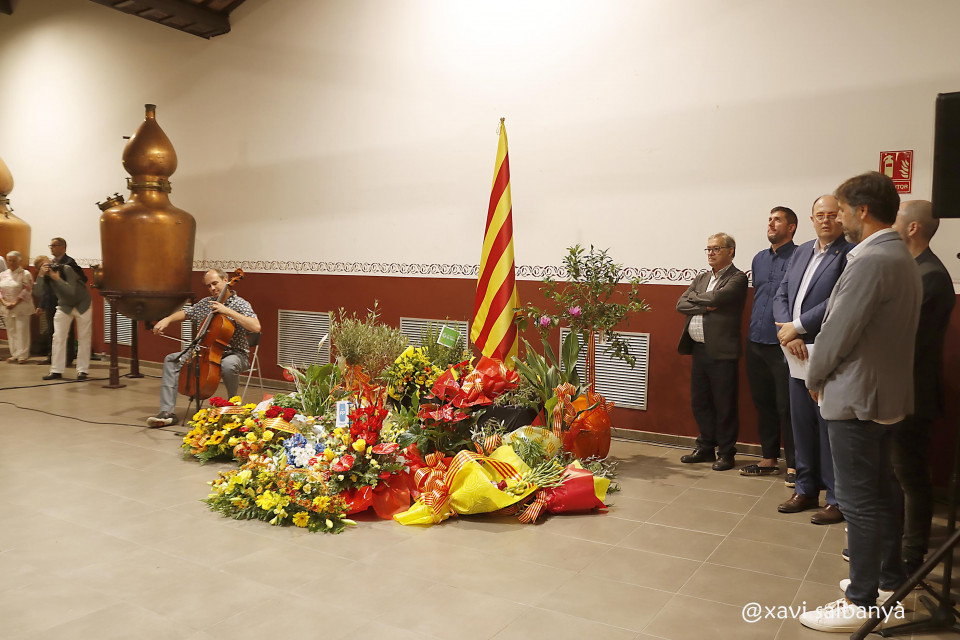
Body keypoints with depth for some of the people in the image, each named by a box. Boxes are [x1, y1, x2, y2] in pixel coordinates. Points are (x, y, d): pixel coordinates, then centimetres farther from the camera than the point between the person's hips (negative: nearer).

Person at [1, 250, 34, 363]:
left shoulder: (25, 274, -5)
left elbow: (27, 291, -10)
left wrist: (15, 303, -14)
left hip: (21, 307, -5)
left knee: (22, 330, -6)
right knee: (11, 331, 8)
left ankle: (23, 355, -1)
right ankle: (14, 354, 17)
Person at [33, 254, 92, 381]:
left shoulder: (67, 269, -24)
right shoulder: (47, 277, -9)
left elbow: (71, 292, -33)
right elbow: (40, 293, -25)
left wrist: (57, 278, -34)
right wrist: (40, 275, -30)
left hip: (82, 305, -5)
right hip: (64, 306, 5)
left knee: (84, 337, -2)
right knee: (58, 337, -1)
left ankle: (82, 370, 5)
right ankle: (56, 371, 4)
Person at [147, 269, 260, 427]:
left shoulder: (240, 304, -9)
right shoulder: (206, 303, 11)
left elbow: (256, 327, -26)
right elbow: (185, 313, 26)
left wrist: (228, 311, -27)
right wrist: (167, 319, 5)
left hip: (234, 353, -6)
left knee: (228, 365, -41)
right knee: (171, 360, -5)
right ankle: (167, 412, -12)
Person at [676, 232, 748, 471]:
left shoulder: (737, 278, -5)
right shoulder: (701, 278, 17)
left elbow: (716, 297, -22)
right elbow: (681, 305, 5)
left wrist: (694, 298, -3)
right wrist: (705, 306, -11)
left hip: (722, 352, -7)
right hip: (699, 350, 7)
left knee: (724, 404, 2)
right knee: (699, 402, 13)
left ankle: (725, 452, 15)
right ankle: (706, 447, 27)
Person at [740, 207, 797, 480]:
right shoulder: (759, 259, 14)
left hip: (783, 345, -7)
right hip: (756, 343, 7)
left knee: (786, 407, -2)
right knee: (763, 403, 14)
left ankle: (793, 465, 8)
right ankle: (769, 458, 25)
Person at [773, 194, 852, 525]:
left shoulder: (850, 255, -9)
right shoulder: (800, 252, 14)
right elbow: (781, 296, 10)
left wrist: (798, 327, -14)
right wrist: (788, 332, -6)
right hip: (798, 354, 7)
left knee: (830, 429, 1)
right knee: (802, 426, 14)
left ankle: (836, 499, 15)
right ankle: (806, 490, 28)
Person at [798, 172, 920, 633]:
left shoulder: (871, 261, -21)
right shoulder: (902, 257, 11)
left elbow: (839, 331, -20)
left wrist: (816, 378, -3)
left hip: (856, 396, -10)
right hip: (886, 394, 10)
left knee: (859, 501, -1)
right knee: (881, 492, 19)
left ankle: (861, 603, 10)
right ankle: (890, 581, 34)